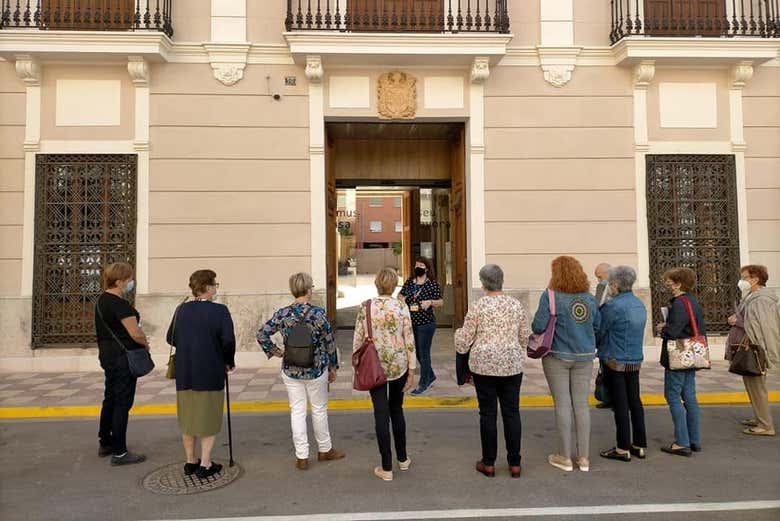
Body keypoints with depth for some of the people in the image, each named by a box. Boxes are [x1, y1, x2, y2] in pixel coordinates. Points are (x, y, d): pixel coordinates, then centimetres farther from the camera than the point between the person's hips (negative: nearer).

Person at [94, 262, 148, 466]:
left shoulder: (102, 300, 11)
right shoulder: (120, 304, -20)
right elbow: (136, 333, -22)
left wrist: (140, 338, 7)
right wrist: (145, 343, -3)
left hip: (107, 355, 10)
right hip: (122, 357, -10)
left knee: (110, 399, 19)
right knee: (122, 403, -3)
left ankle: (105, 443, 32)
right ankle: (119, 453, 4)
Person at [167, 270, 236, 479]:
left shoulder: (182, 309, 3)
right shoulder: (219, 311, -13)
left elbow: (171, 338, 8)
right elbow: (228, 341, -17)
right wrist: (230, 362, 0)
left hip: (185, 372, 5)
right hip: (211, 372, -5)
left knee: (188, 417, 17)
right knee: (209, 417, 8)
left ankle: (190, 462, 29)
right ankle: (205, 465, 14)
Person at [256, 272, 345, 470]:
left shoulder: (282, 314, -6)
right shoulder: (318, 313, -13)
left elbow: (262, 335, -6)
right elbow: (329, 342, -7)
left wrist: (275, 352, 5)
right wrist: (333, 367, 5)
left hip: (291, 371, 2)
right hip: (317, 370, -2)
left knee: (297, 412, 11)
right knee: (319, 409, 15)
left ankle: (302, 457, 16)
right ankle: (325, 450, 31)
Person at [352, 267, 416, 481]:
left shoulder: (366, 308, -8)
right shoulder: (401, 307, -8)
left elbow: (358, 340, -3)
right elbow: (409, 341, -7)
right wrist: (411, 371, 0)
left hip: (374, 367, -1)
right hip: (398, 365, 1)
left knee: (381, 414, 6)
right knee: (397, 409, 20)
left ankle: (386, 468, 14)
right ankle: (402, 459, 33)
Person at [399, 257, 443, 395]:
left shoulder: (433, 284, -8)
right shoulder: (409, 282, 6)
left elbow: (441, 302, -5)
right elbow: (400, 295, 15)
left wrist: (430, 302, -23)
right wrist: (401, 298, -7)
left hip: (426, 324, -6)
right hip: (411, 323, 6)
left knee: (423, 353, 3)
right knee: (416, 352, 17)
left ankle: (423, 384, 19)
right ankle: (431, 376, 39)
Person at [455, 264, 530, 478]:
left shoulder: (478, 306, -8)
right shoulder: (516, 304, 1)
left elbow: (464, 340, -2)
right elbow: (525, 337, 9)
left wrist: (458, 333, 19)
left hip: (484, 365, -2)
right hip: (512, 365, 3)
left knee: (488, 413, 7)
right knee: (512, 412, 10)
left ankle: (488, 463, 16)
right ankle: (514, 463, 18)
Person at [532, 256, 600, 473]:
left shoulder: (550, 296, -12)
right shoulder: (590, 298, 3)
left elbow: (538, 326, -16)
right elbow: (598, 326, 11)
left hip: (558, 357, -4)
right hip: (585, 357, 4)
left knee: (563, 404, 3)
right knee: (581, 403, 10)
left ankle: (565, 457, 12)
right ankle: (584, 457, 18)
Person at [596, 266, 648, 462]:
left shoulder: (613, 306, -18)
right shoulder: (640, 304, 8)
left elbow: (599, 332, -10)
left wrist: (595, 346, 10)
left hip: (615, 361, -7)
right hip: (636, 360, 7)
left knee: (620, 403, 0)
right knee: (634, 401, 14)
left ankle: (623, 449, 7)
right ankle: (640, 445, 22)